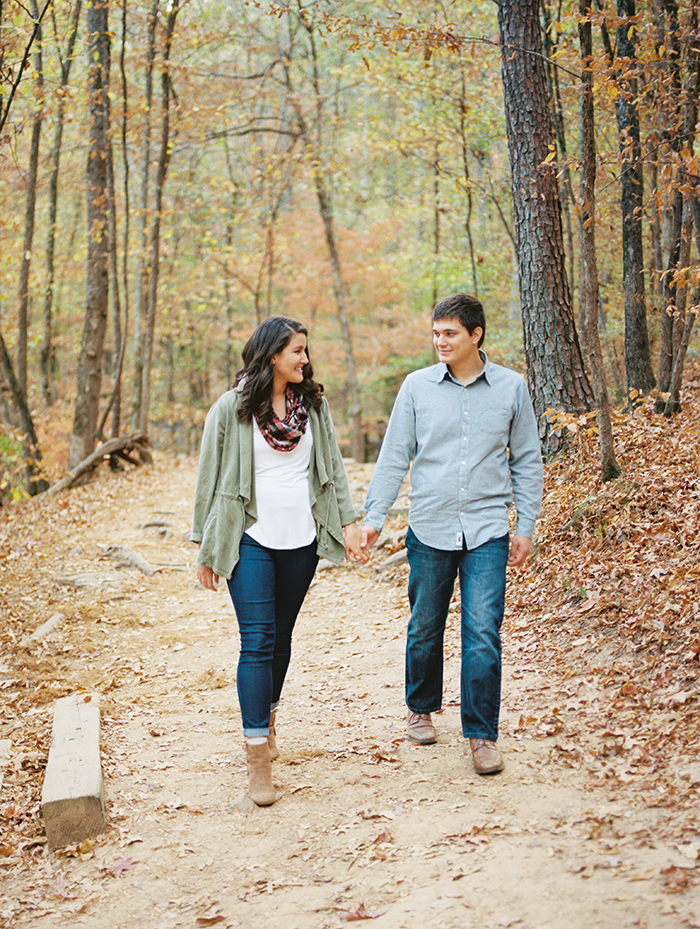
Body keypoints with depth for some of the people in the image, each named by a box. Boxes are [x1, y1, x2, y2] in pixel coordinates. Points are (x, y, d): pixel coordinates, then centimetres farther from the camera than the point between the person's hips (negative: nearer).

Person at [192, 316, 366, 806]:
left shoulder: (313, 405, 8)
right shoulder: (232, 409, -3)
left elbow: (333, 467, 14)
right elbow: (210, 477, 2)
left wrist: (349, 522, 5)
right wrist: (206, 545, 2)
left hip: (300, 540, 4)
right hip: (251, 540, -4)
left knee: (281, 637, 12)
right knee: (257, 641, -10)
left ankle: (267, 721, 33)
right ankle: (258, 758, -10)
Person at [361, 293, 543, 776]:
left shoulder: (510, 387, 2)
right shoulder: (417, 386, 2)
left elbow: (527, 460, 8)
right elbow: (394, 456, 6)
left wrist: (526, 526, 5)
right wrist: (374, 517, 1)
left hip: (487, 532, -1)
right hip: (429, 529, 1)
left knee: (483, 634, -7)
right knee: (425, 629, 12)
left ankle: (482, 735, 3)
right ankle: (422, 709, 34)